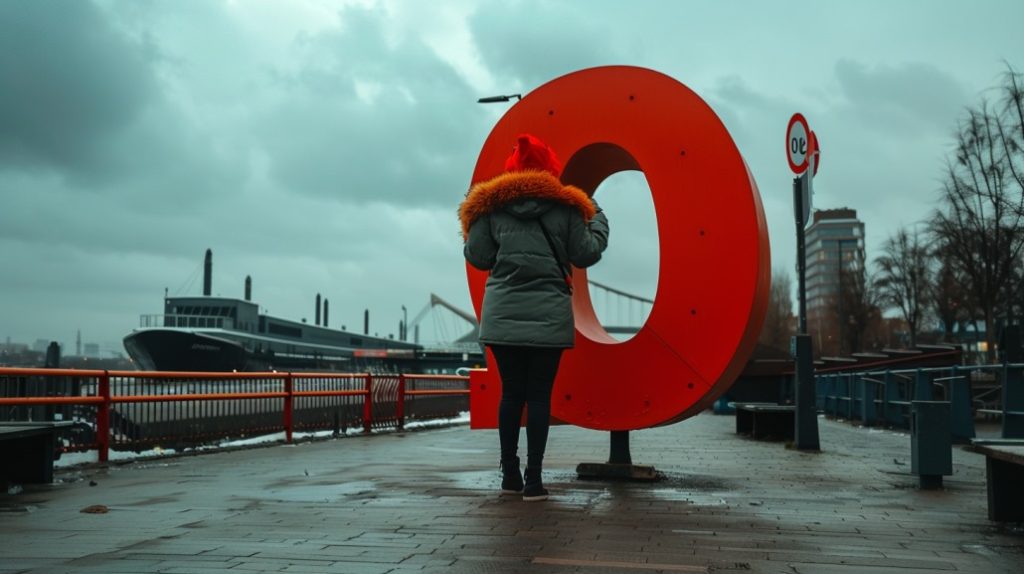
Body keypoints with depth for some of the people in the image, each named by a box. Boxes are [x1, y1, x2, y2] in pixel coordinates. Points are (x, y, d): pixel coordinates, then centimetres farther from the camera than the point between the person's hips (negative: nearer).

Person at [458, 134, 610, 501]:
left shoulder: (491, 205, 4)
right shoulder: (565, 206, 2)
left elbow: (477, 257, 5)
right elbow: (586, 254, 6)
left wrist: (471, 226, 23)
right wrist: (598, 219, 23)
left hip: (502, 316, 2)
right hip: (549, 316, -1)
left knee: (511, 393, 11)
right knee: (540, 395, 3)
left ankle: (510, 474, 17)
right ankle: (533, 479, 3)